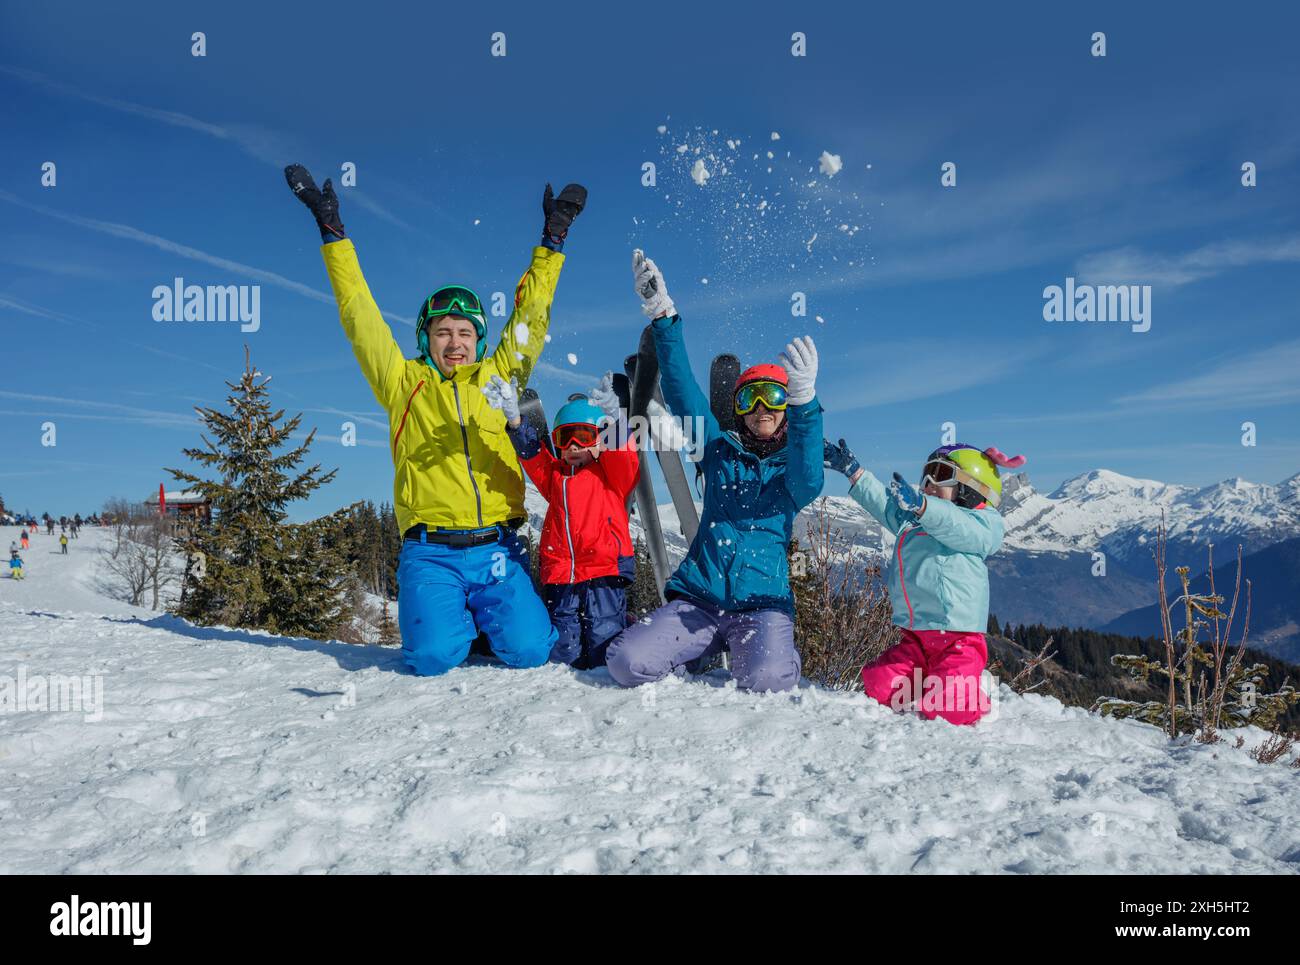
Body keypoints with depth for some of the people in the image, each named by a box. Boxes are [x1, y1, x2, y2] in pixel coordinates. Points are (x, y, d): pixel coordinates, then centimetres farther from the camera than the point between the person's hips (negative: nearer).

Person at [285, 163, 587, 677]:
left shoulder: (497, 376, 15)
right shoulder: (402, 382, 13)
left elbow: (530, 315, 17)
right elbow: (359, 312, 13)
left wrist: (553, 240, 16)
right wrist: (333, 232, 14)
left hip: (496, 547, 1)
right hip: (429, 552, -1)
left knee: (527, 650, -15)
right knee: (434, 657, -19)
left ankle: (491, 619, 19)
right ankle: (450, 620, 16)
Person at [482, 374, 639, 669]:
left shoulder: (613, 473, 7)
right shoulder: (554, 475, 17)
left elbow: (623, 453, -13)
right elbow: (532, 453, 2)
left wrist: (614, 420, -34)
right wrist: (515, 420, -17)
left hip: (604, 570, -4)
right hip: (560, 577, 4)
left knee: (604, 655, -5)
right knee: (563, 655, 4)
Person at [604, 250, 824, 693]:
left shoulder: (793, 469, 9)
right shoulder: (720, 451, 13)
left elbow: (807, 482, -16)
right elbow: (683, 392, 3)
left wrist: (804, 402, -33)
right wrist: (662, 317, -10)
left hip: (762, 603, -1)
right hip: (697, 597, 2)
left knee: (767, 679, -32)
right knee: (627, 662, -20)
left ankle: (762, 644, 6)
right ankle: (707, 645, 10)